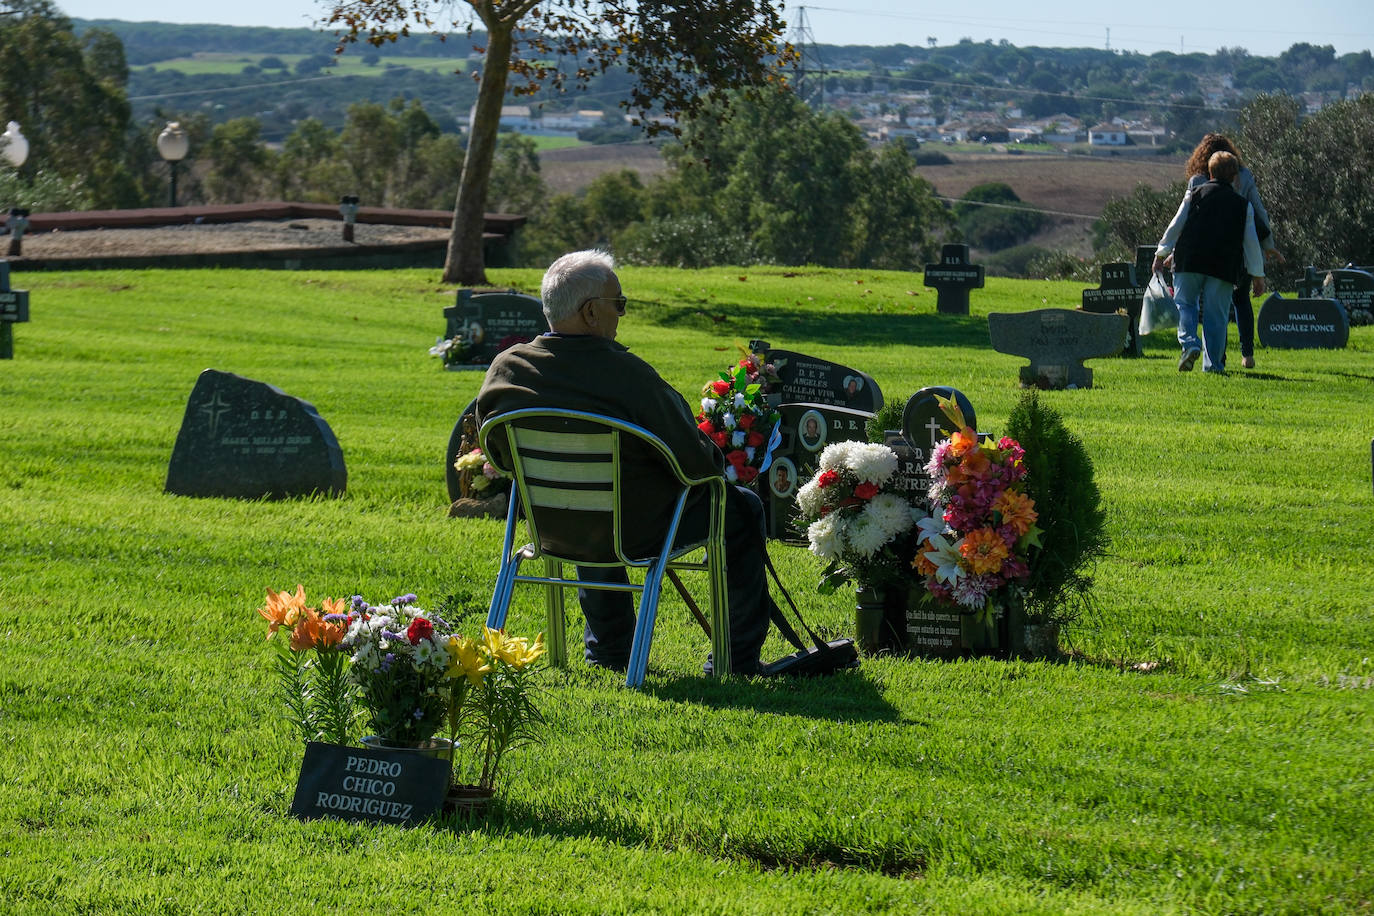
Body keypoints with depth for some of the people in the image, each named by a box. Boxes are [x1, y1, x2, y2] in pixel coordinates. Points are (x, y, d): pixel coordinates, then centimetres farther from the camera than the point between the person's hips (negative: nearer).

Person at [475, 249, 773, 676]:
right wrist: (717, 458, 3)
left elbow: (496, 454, 6)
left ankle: (607, 652, 47)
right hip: (638, 532, -6)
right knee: (742, 507, 17)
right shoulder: (626, 374, -27)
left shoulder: (505, 369, -10)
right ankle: (738, 660, 23)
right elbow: (693, 460, -21)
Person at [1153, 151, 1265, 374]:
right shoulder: (1243, 205, 10)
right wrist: (1258, 275, 15)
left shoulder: (1194, 196, 8)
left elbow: (1175, 227, 6)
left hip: (1189, 261, -1)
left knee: (1185, 303, 12)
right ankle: (1213, 363, 3)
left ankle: (1189, 343, -13)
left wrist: (1161, 254, 14)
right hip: (1223, 267, 1)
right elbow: (1251, 241, 10)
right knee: (1215, 315, 5)